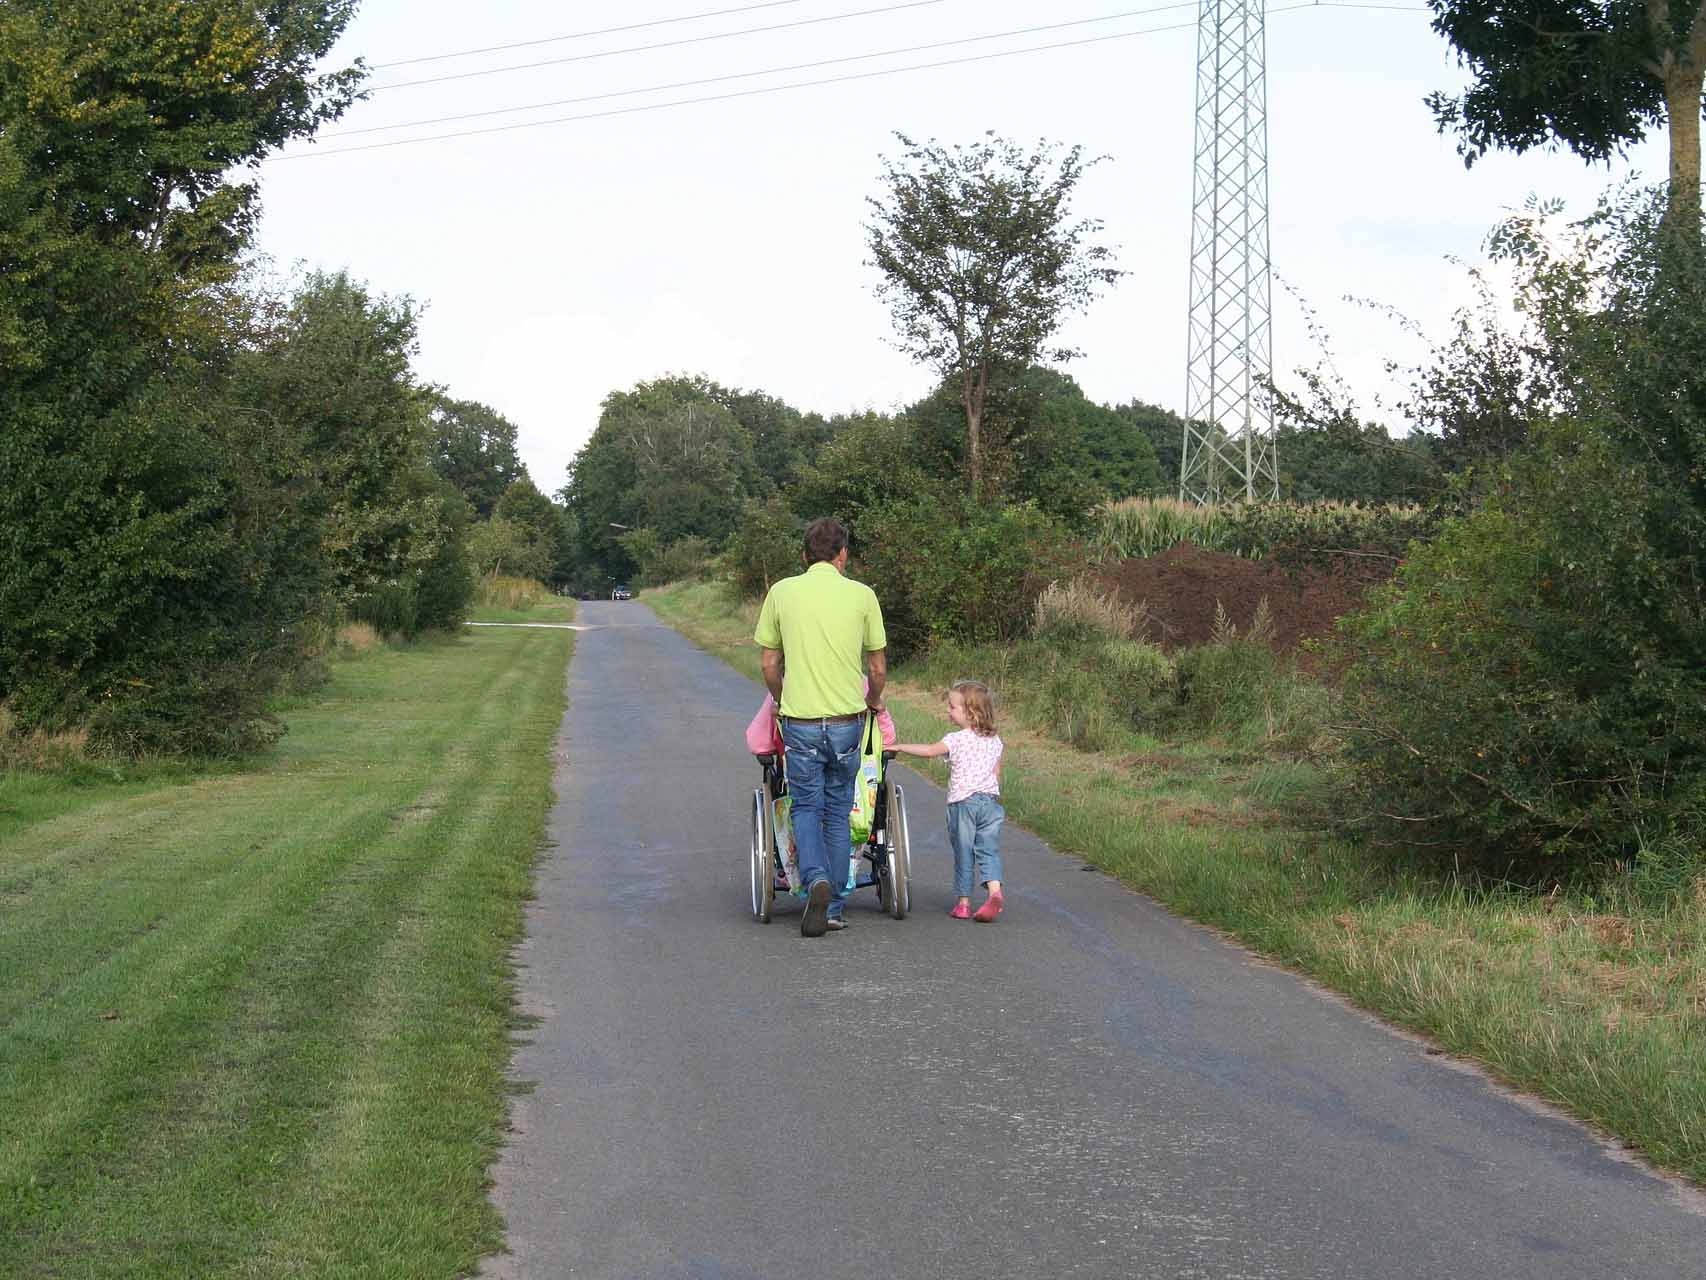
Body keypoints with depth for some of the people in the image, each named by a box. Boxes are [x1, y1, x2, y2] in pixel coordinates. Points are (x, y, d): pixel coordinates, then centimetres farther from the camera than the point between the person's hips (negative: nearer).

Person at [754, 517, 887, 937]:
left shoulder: (782, 592, 1)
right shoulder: (862, 595, 0)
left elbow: (768, 663, 6)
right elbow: (877, 669, 6)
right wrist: (874, 700, 27)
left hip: (800, 721, 0)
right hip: (847, 720, 0)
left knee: (806, 808, 10)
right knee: (838, 813, 12)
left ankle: (816, 879, -15)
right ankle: (834, 908, 15)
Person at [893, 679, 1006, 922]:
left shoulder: (957, 739, -8)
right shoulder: (994, 740, 10)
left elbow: (930, 750, -16)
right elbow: (997, 774, 14)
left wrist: (899, 746, -9)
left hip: (962, 802, -4)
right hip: (990, 799, 4)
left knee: (963, 853, 5)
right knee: (989, 850, 1)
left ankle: (964, 902, 11)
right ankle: (995, 891, -21)